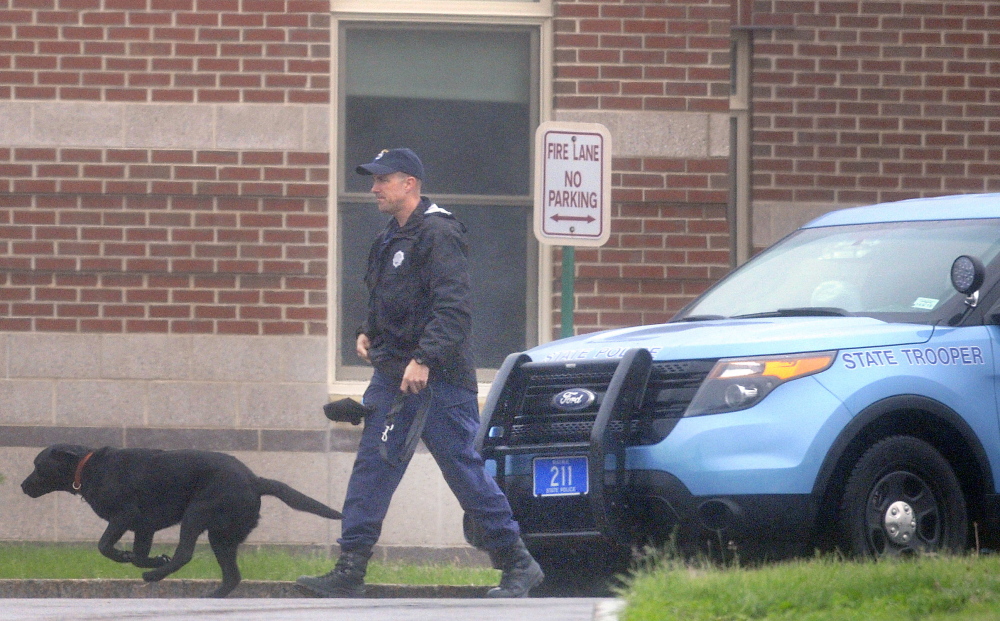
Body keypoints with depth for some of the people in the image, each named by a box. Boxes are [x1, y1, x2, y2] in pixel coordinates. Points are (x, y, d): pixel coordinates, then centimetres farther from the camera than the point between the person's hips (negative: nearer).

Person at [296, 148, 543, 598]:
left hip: (438, 380, -9)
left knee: (465, 472, -4)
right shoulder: (389, 240, 17)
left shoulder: (438, 235, -13)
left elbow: (453, 308, -21)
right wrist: (369, 334, 13)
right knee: (371, 470, 3)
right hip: (394, 376, 9)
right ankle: (348, 574, 1)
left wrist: (424, 359, -28)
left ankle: (518, 566, 6)